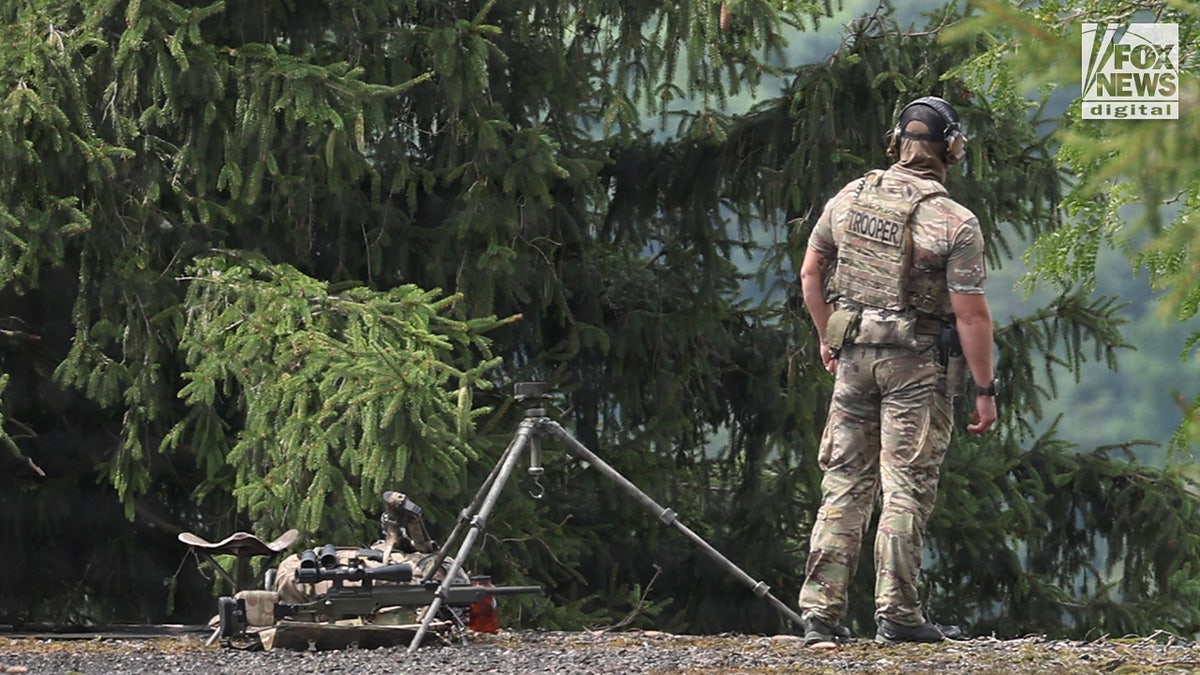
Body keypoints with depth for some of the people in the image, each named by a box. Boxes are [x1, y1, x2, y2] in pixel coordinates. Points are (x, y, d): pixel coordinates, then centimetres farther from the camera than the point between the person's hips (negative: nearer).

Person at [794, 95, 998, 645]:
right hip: (918, 365, -4)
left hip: (854, 355, 5)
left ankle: (821, 612, 8)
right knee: (906, 489, 0)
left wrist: (827, 337, 24)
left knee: (845, 484, 9)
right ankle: (897, 614, -1)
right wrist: (985, 389, -6)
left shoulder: (849, 199, 3)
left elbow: (810, 274, 12)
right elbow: (971, 314, -13)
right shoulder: (955, 223, -12)